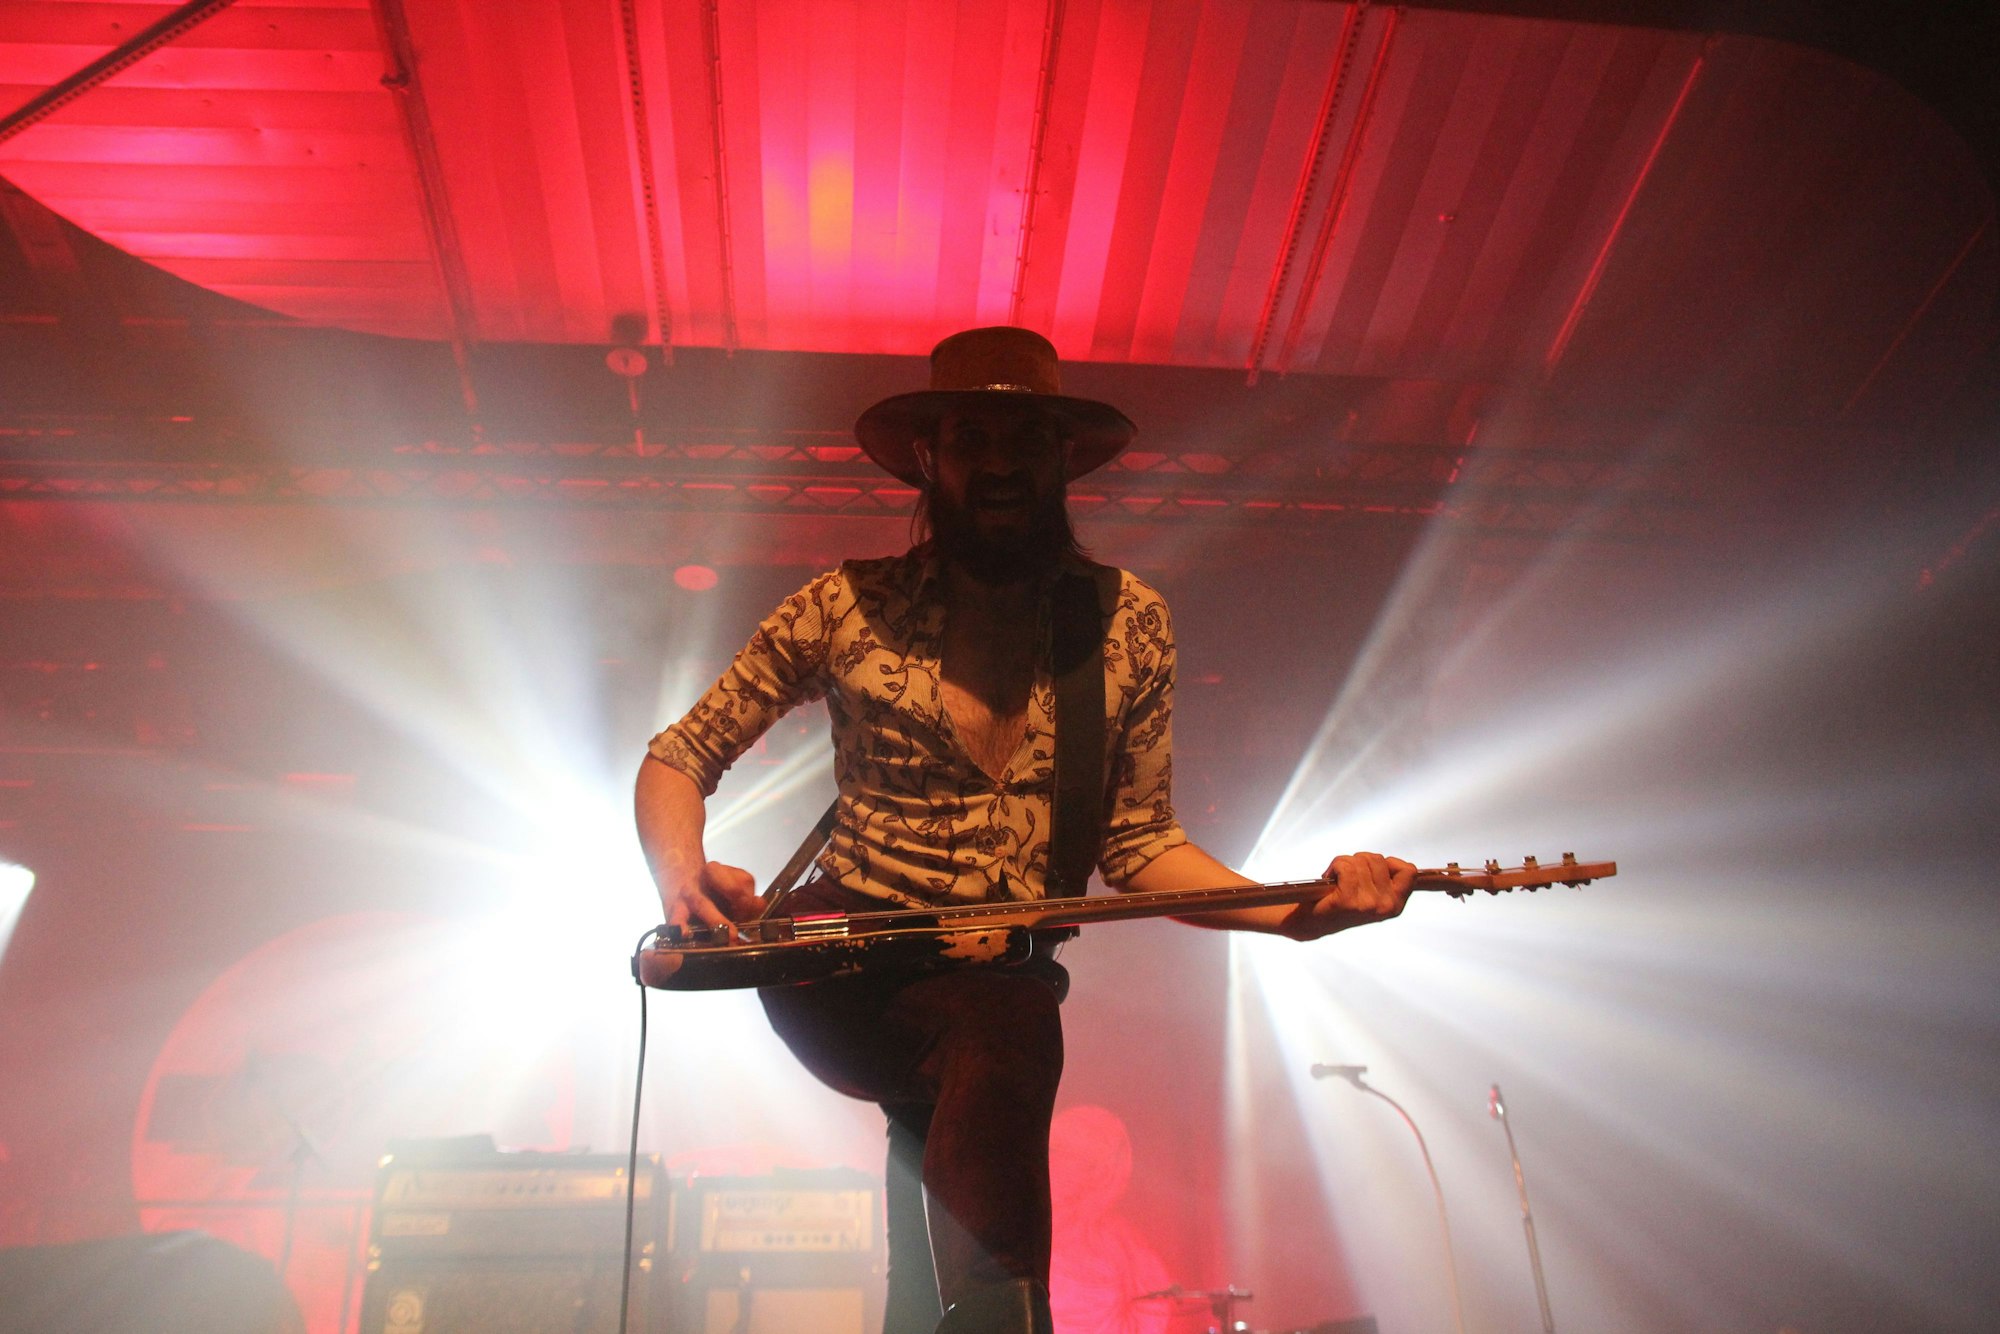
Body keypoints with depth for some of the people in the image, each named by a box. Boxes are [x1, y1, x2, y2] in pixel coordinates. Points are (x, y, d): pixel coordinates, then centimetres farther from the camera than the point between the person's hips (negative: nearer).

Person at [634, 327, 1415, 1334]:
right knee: (1005, 1033, -32)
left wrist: (1292, 912, -5)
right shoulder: (848, 606, 2)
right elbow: (678, 755, 7)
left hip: (1004, 976, 2)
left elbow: (1137, 841, 11)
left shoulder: (1130, 626, 8)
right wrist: (683, 874, -15)